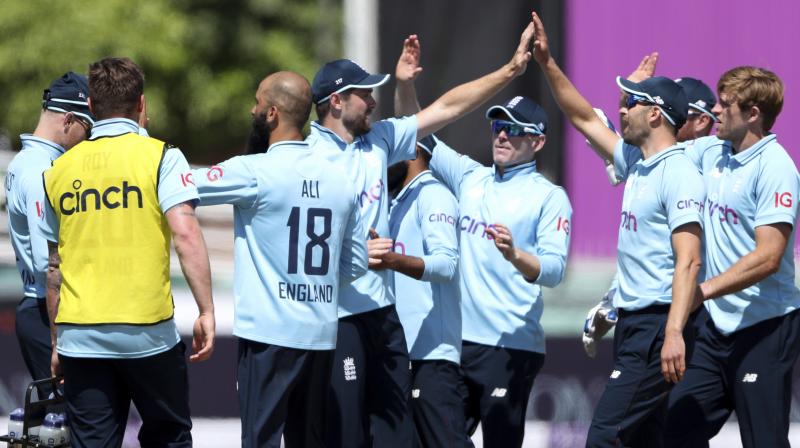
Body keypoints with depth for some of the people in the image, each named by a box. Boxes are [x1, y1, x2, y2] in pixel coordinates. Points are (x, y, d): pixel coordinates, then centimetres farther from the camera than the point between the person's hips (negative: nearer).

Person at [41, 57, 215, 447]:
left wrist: (57, 341, 21)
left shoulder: (59, 170, 9)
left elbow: (54, 268, 14)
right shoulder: (159, 156, -3)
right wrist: (206, 312, -13)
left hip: (80, 338, 3)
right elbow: (185, 235, -15)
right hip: (148, 334, -3)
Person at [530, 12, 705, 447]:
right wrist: (547, 64, 20)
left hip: (657, 326, -10)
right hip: (631, 324, 10)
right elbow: (585, 119, 27)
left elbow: (688, 260, -22)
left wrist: (674, 333, -29)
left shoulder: (678, 173, -14)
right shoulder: (636, 162, 14)